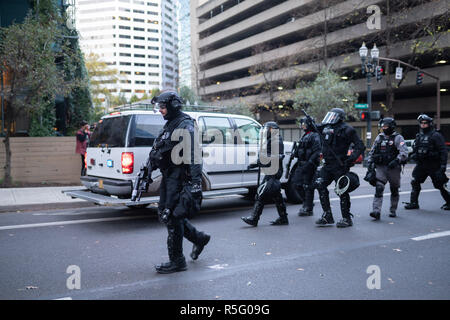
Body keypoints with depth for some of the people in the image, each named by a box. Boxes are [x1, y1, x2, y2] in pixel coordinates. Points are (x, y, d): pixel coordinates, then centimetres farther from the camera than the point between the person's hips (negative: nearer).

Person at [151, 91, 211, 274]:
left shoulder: (186, 126, -13)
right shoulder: (169, 125, 18)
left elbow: (194, 156, -21)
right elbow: (157, 153, 25)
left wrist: (195, 184, -27)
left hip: (178, 178, -10)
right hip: (168, 177, 10)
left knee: (172, 217, -5)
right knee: (165, 215, 15)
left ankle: (177, 262, 7)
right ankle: (199, 238, 30)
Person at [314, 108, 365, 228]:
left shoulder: (346, 130, -6)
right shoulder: (326, 128, 13)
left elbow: (360, 146, -7)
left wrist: (351, 159, -17)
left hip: (340, 166, -7)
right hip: (328, 165, 7)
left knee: (342, 191, -2)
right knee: (320, 185, 1)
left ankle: (347, 219, 11)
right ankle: (327, 216, 9)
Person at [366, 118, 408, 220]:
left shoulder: (397, 138, -4)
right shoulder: (379, 137, 12)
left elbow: (404, 152, -16)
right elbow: (372, 151, 22)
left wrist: (396, 161, -28)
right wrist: (370, 161, 12)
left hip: (393, 168, -3)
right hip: (380, 167, 3)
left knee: (394, 190, 10)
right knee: (378, 189, -11)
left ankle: (393, 211, 26)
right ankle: (376, 211, -17)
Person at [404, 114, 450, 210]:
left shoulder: (436, 135, -8)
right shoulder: (419, 136, 12)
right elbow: (415, 149, 22)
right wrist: (413, 155, 4)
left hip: (434, 165, -6)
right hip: (421, 164, 6)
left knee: (440, 185, 3)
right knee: (415, 182, -1)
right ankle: (414, 203, 6)